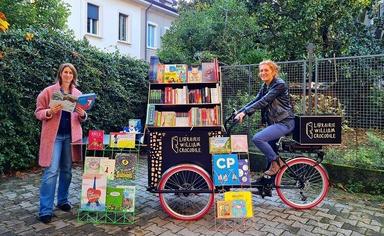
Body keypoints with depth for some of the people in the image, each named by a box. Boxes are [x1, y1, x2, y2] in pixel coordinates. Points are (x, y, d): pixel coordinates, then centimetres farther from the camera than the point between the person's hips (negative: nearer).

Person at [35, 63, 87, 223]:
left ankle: (62, 201, 28)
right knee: (51, 171, -7)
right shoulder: (48, 91, -1)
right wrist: (50, 112, -21)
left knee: (67, 170, 11)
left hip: (71, 135, 4)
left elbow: (81, 118, 14)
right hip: (54, 136, -4)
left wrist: (82, 115, -9)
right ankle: (45, 210, 1)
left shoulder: (77, 94, 10)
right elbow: (38, 112, -1)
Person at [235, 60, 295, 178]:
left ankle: (276, 161, -3)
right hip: (273, 122, 9)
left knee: (257, 138, -23)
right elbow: (255, 101, 5)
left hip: (284, 123, -9)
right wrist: (239, 112, -7)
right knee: (269, 148, 12)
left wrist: (244, 112, -29)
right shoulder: (265, 86, 11)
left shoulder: (279, 84, -14)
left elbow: (263, 102, -24)